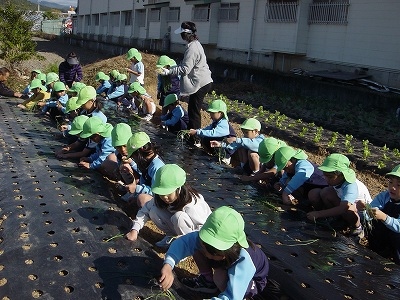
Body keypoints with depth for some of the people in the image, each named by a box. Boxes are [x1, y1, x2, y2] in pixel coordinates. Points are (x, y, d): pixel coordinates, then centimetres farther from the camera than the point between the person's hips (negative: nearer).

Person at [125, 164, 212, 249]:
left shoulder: (191, 204, -35)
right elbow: (145, 210, -11)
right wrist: (135, 230, -22)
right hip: (179, 228, 6)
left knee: (179, 217, -37)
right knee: (154, 212, -18)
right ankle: (171, 237, 2)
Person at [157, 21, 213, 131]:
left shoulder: (192, 48, -20)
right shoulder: (196, 44, 14)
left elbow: (185, 69, -23)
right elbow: (186, 64, 22)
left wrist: (168, 71, -20)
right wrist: (170, 68, 18)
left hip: (200, 84, -11)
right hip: (203, 82, 11)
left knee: (194, 112, -6)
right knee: (193, 111, 17)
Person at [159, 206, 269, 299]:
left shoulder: (243, 261, -43)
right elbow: (183, 242, -34)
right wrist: (168, 265, -53)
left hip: (253, 280, -5)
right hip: (228, 266, 5)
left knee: (220, 276, -36)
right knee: (198, 249, -18)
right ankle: (208, 282, 7)